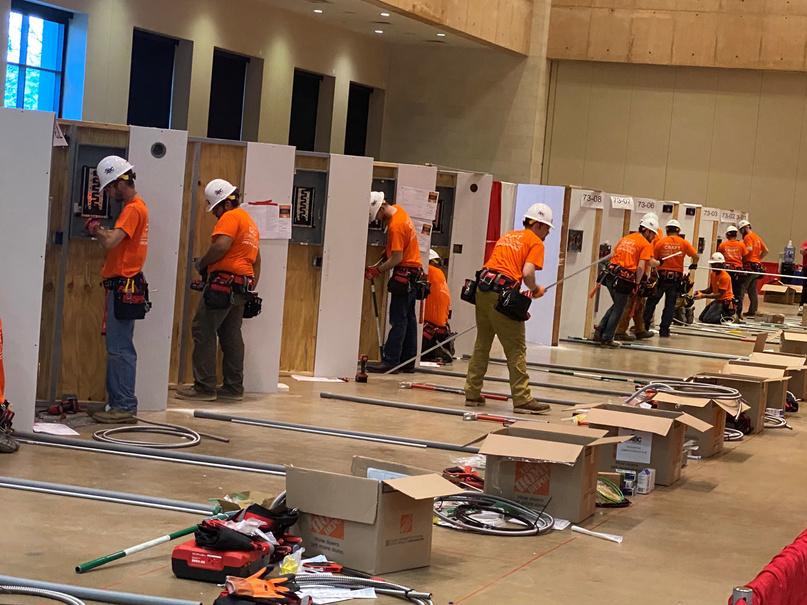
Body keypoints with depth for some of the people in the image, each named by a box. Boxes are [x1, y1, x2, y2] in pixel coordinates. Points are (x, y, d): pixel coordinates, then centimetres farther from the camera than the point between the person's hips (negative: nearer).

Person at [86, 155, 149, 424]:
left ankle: (125, 407, -8)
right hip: (121, 286, 11)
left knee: (120, 349, -9)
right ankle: (116, 403, 17)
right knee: (117, 348, 12)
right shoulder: (134, 206, 19)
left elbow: (110, 242, -24)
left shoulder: (134, 209, -13)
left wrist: (95, 229, -8)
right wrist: (100, 231, 4)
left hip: (124, 286, -11)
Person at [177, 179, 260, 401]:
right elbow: (256, 260, 27)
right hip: (242, 286, 10)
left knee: (204, 332, -7)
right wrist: (251, 288, 27)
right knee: (232, 336, 12)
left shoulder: (230, 217, -7)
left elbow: (221, 246, -24)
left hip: (224, 281, -10)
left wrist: (202, 263, -10)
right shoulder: (250, 222, 24)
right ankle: (234, 388, 13)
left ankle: (204, 387, -8)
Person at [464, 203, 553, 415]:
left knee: (482, 344, 15)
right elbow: (527, 273, -13)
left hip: (482, 288, 8)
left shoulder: (507, 236, 23)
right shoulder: (535, 242, 1)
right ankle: (522, 399, -2)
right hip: (502, 295, -8)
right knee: (516, 349, -2)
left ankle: (472, 393, 18)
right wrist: (535, 290, 5)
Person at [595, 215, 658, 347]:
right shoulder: (646, 245, -3)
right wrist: (637, 284, -6)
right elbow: (641, 266, -12)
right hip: (625, 280, -7)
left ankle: (600, 330, 16)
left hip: (611, 275, 7)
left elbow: (613, 255, 18)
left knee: (617, 305, 24)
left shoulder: (625, 238, 18)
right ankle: (607, 338, 11)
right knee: (618, 310, 7)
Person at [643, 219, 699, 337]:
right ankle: (664, 330, 5)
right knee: (670, 304, 7)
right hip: (676, 278, 1)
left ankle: (643, 326, 11)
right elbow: (695, 256, -2)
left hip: (662, 276, -1)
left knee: (652, 302, 11)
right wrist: (693, 265, 15)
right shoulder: (683, 243, 0)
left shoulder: (660, 242, -3)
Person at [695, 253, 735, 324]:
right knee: (701, 318, 10)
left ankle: (728, 317, -5)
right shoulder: (712, 274, 6)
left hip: (725, 302, -10)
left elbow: (720, 294, -24)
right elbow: (710, 289, 12)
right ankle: (724, 315, 12)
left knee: (707, 319, -19)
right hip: (717, 300, 10)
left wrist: (703, 296, -28)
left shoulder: (725, 276, -22)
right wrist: (701, 291, -10)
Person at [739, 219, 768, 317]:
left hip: (749, 266, -9)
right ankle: (752, 311, 12)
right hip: (757, 266, 9)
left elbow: (749, 249, -22)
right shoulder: (757, 237, 18)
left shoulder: (748, 237, -7)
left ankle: (738, 310, -11)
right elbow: (766, 251, 19)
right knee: (753, 290, 11)